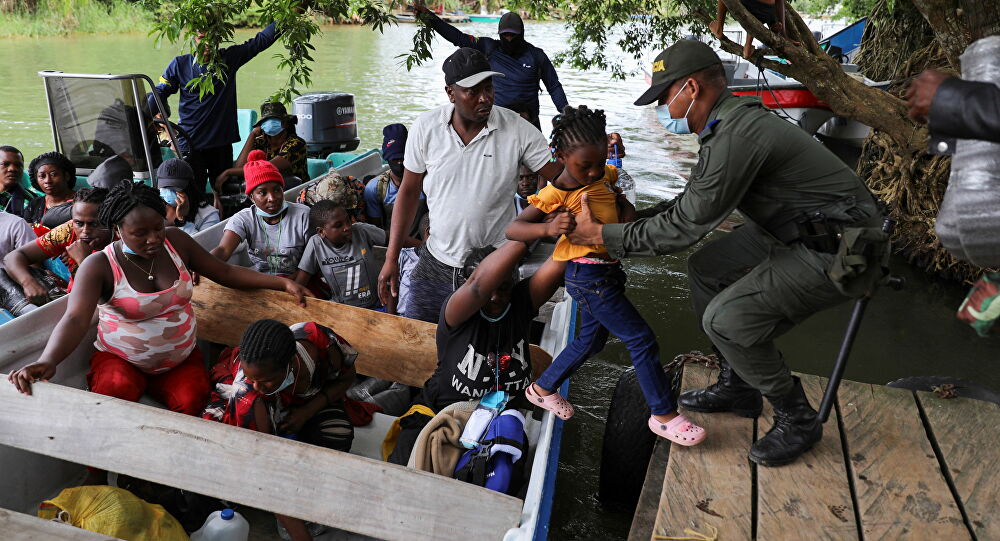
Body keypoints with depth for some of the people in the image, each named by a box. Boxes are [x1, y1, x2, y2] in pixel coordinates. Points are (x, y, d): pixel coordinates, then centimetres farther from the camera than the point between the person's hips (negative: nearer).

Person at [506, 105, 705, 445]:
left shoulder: (606, 176, 5)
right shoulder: (556, 194, -17)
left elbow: (625, 206, 20)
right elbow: (513, 229, -20)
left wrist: (627, 216, -5)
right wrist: (548, 228, -38)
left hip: (607, 272, 9)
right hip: (588, 276, -9)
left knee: (592, 340, 23)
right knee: (641, 339, -5)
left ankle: (542, 389, 40)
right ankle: (664, 416, 10)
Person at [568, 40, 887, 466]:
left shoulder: (736, 136, -26)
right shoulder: (729, 123, 7)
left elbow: (686, 225, -23)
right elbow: (690, 204, 15)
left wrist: (604, 235, -15)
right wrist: (626, 231, 8)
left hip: (840, 251, -11)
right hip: (797, 231, 11)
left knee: (727, 320, -18)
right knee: (706, 268, 13)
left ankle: (797, 421, 6)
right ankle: (737, 387, 24)